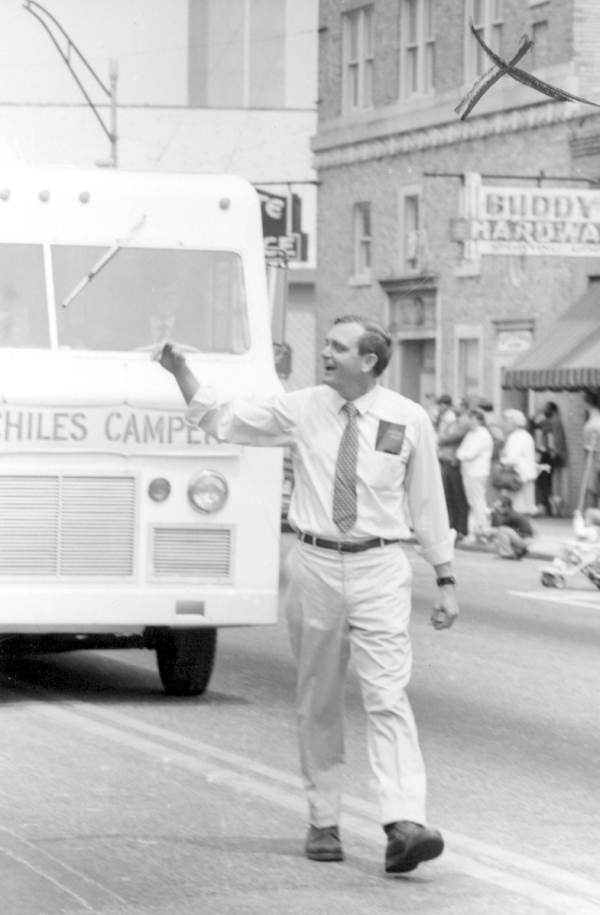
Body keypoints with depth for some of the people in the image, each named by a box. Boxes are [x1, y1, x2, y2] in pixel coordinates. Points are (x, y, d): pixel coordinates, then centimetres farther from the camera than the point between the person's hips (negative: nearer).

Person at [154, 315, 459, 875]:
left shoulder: (409, 420, 0)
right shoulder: (299, 410, 3)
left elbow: (428, 502, 7)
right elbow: (219, 420, 10)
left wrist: (446, 580, 7)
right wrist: (180, 372, -3)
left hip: (378, 568, -2)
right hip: (315, 564, 2)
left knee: (387, 697, -13)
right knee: (317, 702, 8)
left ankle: (405, 825, -22)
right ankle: (323, 823, 18)